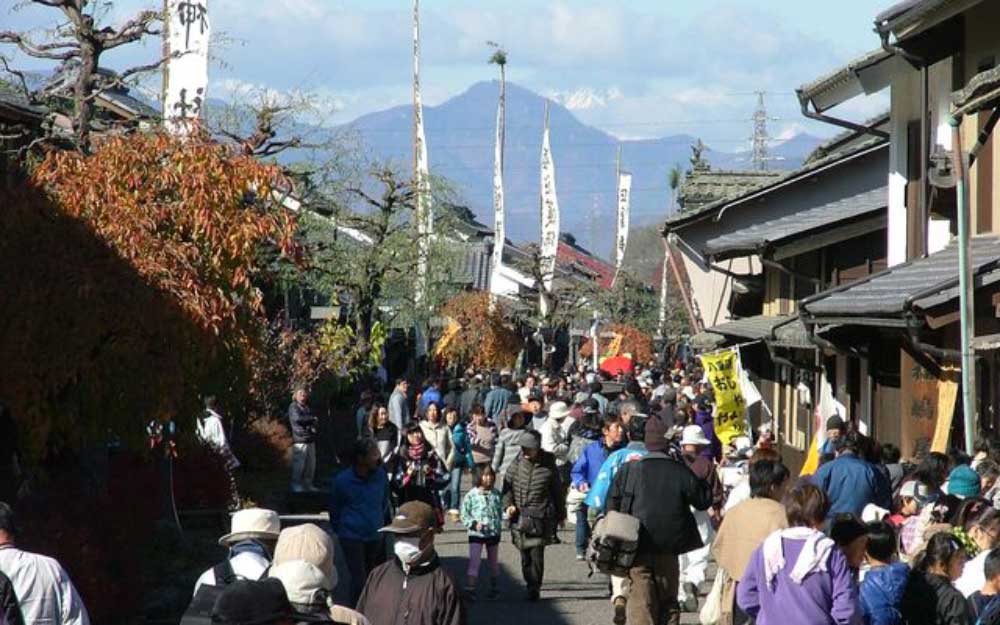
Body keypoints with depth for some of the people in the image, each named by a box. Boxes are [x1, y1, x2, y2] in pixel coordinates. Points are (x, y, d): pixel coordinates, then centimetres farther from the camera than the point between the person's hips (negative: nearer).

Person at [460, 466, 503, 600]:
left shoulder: (496, 494, 2)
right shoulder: (471, 495, -7)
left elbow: (500, 511, 11)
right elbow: (464, 515, -4)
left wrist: (499, 525, -2)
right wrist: (474, 524, -18)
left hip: (493, 533, 3)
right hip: (476, 534, -3)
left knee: (493, 562, 15)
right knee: (474, 562, -11)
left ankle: (494, 588, 29)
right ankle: (469, 589, -12)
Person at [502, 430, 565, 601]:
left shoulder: (548, 467, -1)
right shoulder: (516, 465, 5)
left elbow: (557, 492, 10)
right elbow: (507, 487, 13)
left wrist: (560, 514, 17)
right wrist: (508, 505, -5)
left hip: (540, 518, -3)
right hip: (520, 516, 3)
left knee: (537, 555, -10)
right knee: (525, 555, 8)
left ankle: (534, 589, -4)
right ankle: (531, 586, 21)